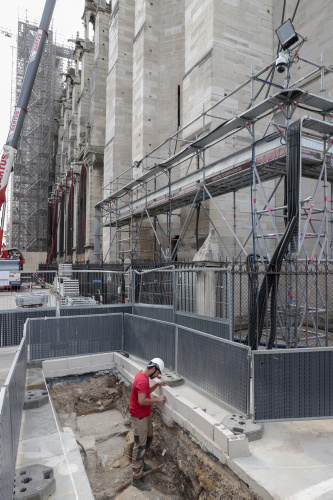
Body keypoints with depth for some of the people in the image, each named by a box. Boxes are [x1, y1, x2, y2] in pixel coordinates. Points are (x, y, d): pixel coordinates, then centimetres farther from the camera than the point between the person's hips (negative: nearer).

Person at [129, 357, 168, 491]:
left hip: (145, 415, 10)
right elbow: (142, 401, -32)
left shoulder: (142, 375, 4)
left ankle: (140, 463, 43)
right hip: (139, 417, -10)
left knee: (148, 438, 24)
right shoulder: (143, 380, -28)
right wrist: (157, 399, -22)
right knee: (140, 445, 0)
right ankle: (137, 478, 12)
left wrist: (157, 384, 7)